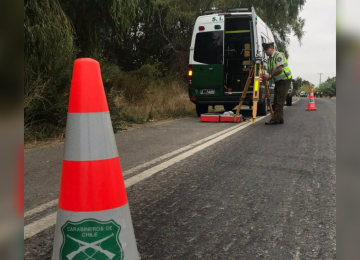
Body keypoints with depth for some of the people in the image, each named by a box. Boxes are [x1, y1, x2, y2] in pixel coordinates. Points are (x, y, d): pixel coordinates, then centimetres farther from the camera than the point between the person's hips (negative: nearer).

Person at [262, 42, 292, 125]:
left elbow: (280, 69, -25)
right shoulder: (270, 59, 11)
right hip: (278, 81, 9)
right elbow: (271, 72, 12)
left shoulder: (279, 55, -15)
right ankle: (280, 119, 15)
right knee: (276, 101, 9)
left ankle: (275, 119, -11)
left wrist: (269, 76, -18)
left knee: (280, 101, -10)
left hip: (284, 80, -9)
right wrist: (266, 78, -8)